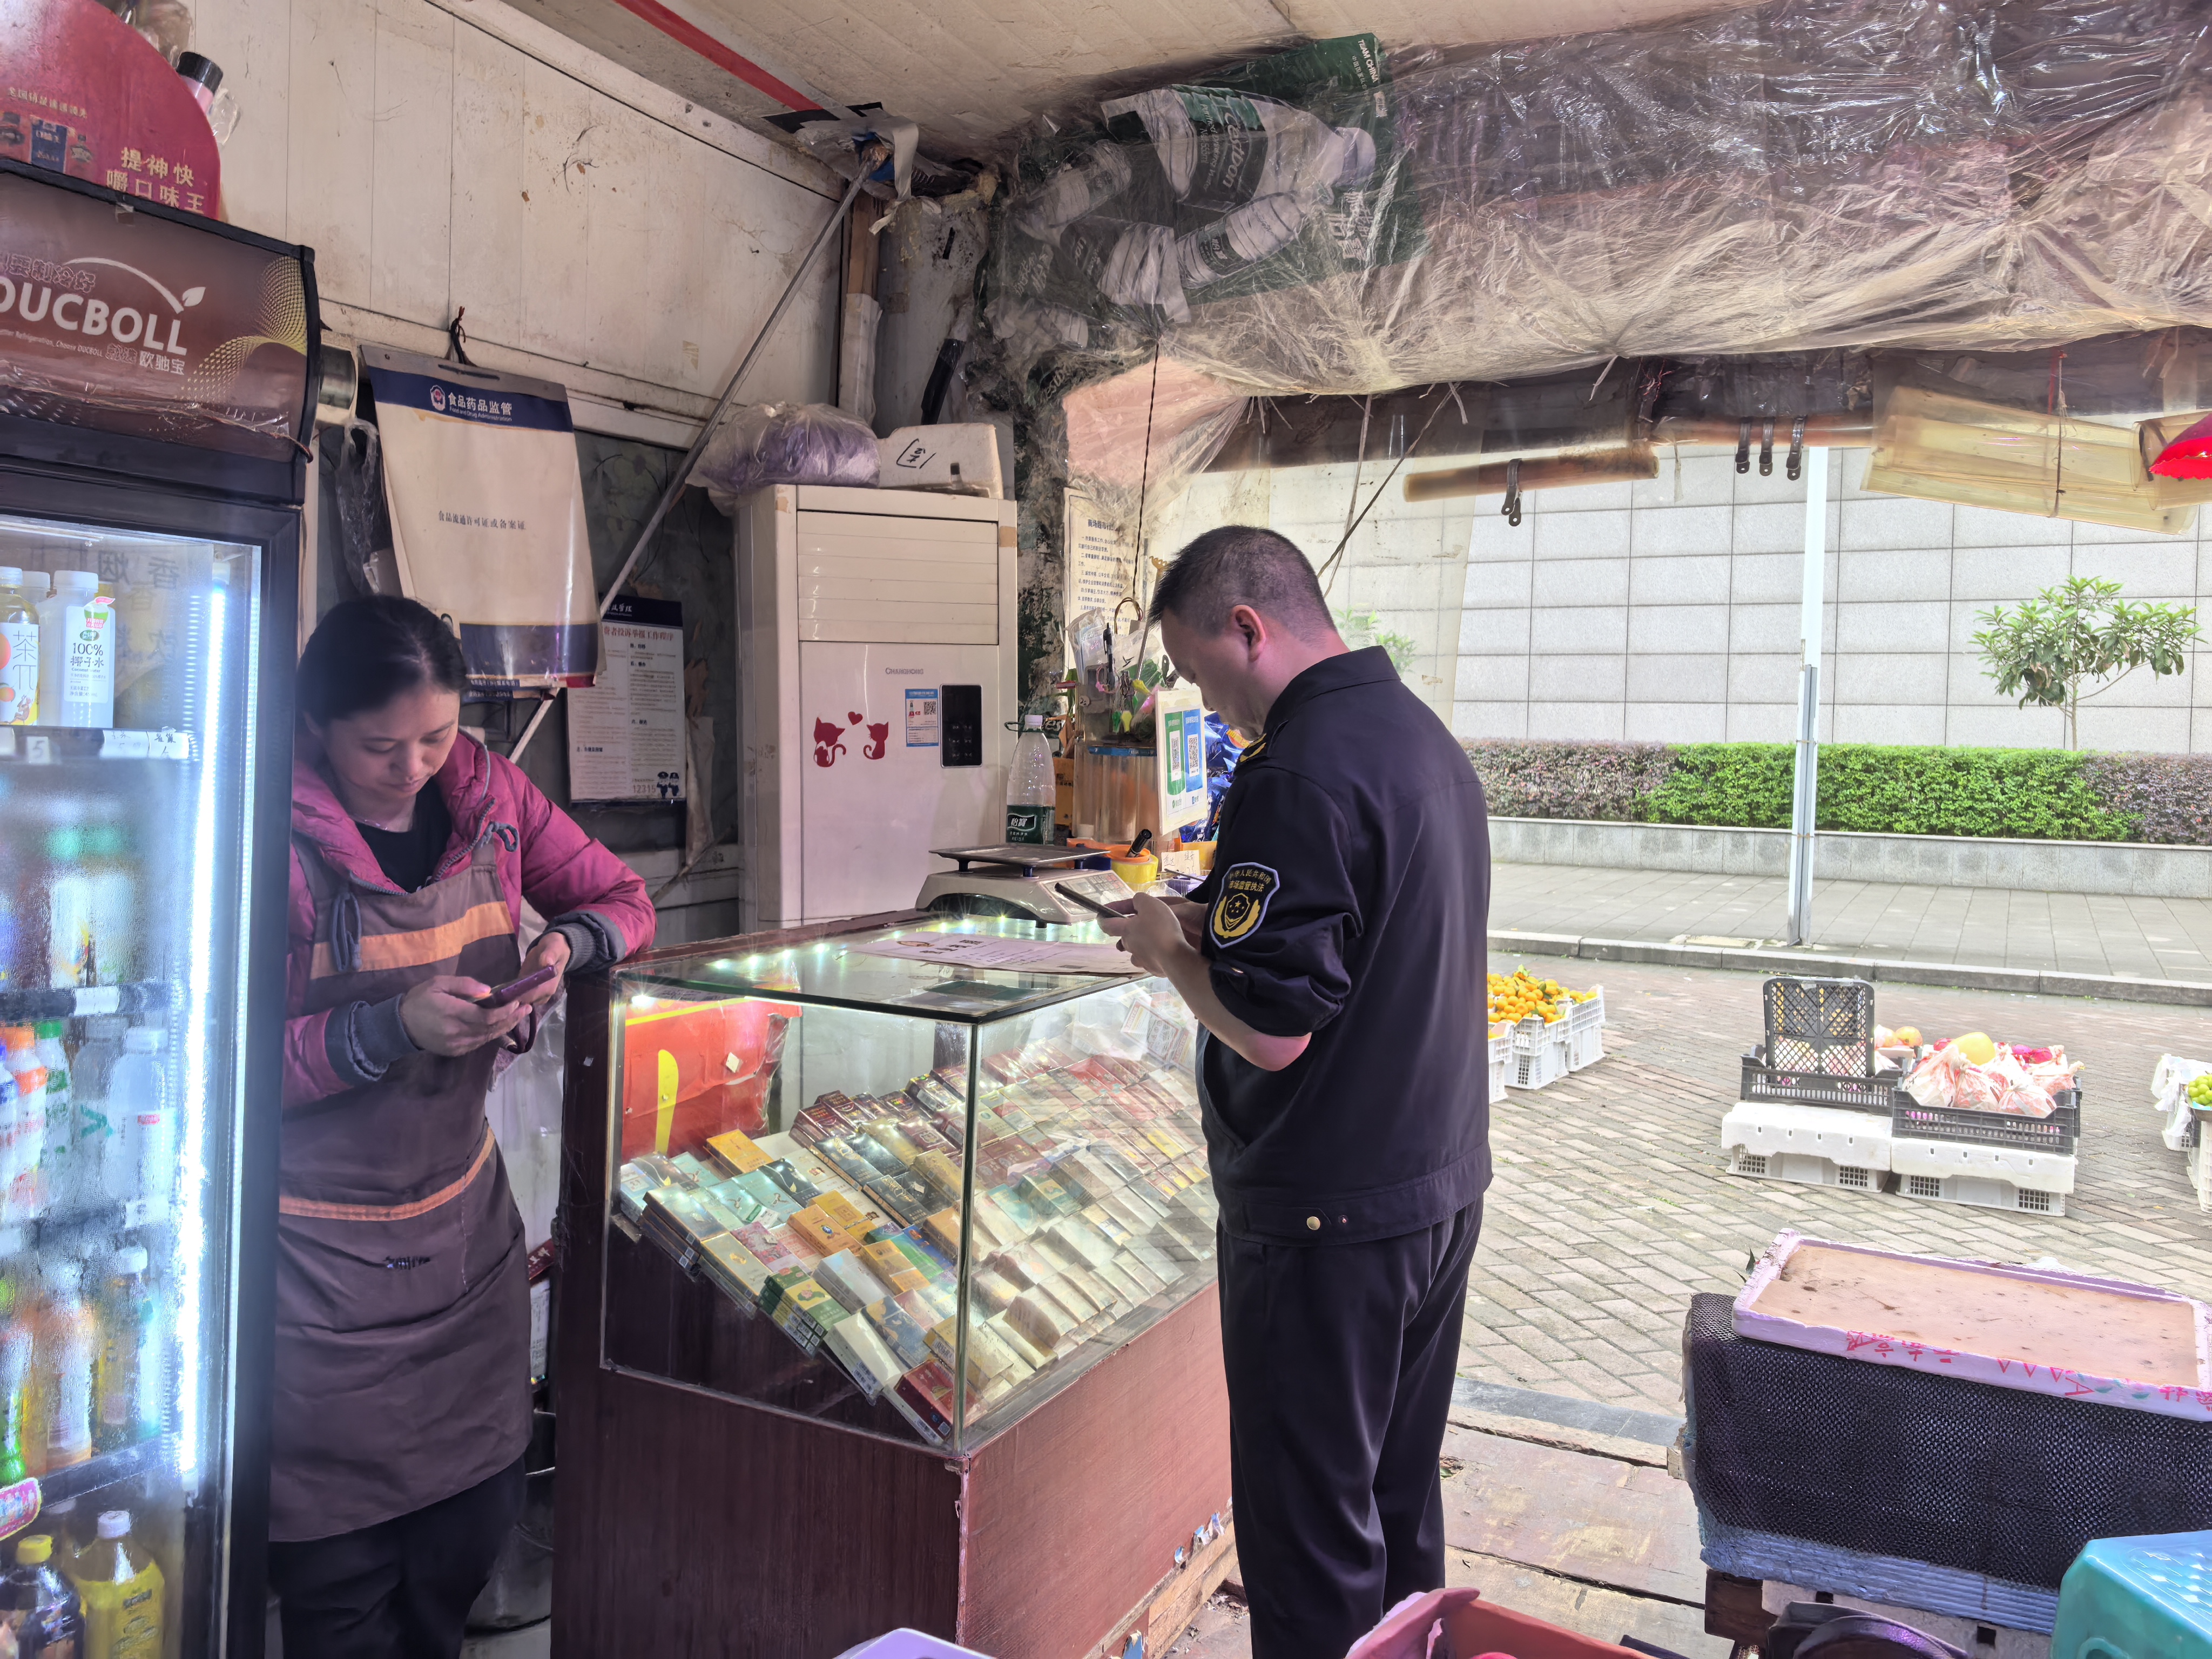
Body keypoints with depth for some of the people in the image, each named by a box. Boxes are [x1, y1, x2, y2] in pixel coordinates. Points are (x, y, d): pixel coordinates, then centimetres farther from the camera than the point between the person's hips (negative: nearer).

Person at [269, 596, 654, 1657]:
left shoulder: (488, 794, -2)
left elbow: (623, 899, 9)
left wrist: (566, 944, -12)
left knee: (476, 1527, 15)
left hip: (464, 1214, 5)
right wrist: (393, 1027, -27)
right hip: (321, 1251, -5)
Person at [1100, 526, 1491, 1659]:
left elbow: (1270, 1030, -25)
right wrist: (1221, 929, 10)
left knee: (1311, 1528, 7)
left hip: (1326, 1215, -9)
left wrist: (1170, 950, -7)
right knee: (1398, 1501, 23)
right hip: (1444, 1184, 10)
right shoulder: (1427, 738, 9)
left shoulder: (1299, 773, -22)